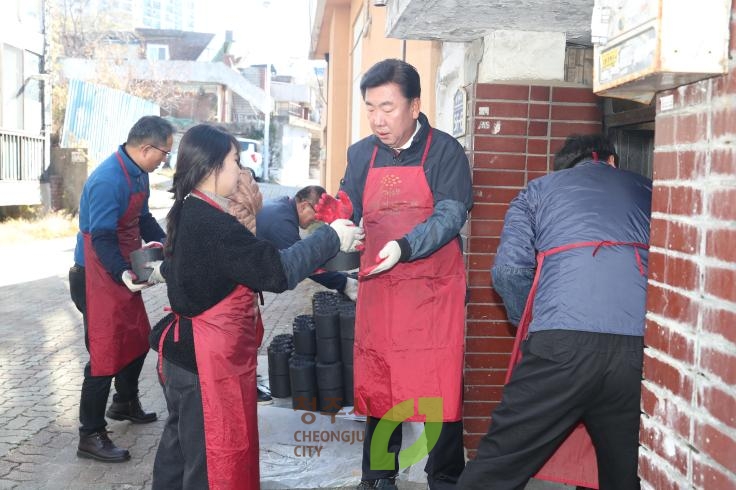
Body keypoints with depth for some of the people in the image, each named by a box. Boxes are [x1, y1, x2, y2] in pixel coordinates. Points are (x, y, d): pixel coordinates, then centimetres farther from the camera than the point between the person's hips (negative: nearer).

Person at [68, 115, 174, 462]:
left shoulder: (138, 174, 5)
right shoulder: (107, 181, -26)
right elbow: (101, 238, -28)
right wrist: (122, 273, -39)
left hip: (123, 274, 10)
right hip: (98, 278, -10)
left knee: (137, 340, 21)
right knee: (105, 354, -4)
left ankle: (124, 404, 43)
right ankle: (91, 436, 8)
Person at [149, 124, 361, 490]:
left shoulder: (187, 214, 6)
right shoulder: (213, 224, -25)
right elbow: (277, 271, -26)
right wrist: (331, 238, -18)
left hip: (187, 351, 10)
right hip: (209, 360, -10)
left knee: (181, 443, 23)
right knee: (213, 457, 4)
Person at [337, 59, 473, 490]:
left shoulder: (445, 151, -3)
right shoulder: (361, 154, 9)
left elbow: (451, 215, -14)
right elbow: (347, 213, 9)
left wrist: (404, 247, -29)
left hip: (435, 290, -3)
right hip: (378, 289, 4)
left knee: (440, 389, 1)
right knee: (378, 385, 11)